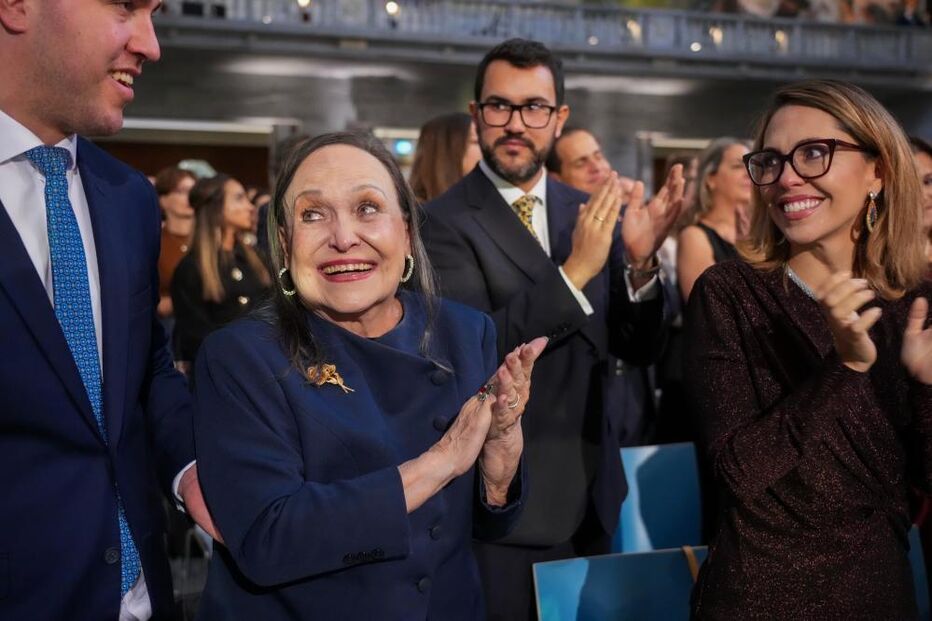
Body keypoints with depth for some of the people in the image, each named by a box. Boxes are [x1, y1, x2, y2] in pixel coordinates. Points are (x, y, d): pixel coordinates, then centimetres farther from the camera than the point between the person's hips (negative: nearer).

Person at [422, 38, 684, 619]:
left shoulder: (590, 214, 5)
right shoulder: (443, 221, -11)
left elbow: (638, 348, 2)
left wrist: (641, 261, -16)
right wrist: (574, 272, -29)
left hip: (589, 496, 5)